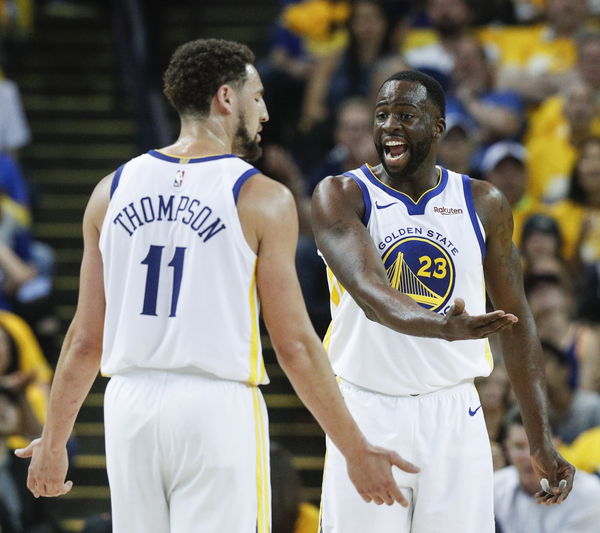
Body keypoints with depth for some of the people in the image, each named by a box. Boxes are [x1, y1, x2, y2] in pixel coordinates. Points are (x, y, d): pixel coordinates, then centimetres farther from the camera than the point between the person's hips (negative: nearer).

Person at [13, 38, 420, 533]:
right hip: (216, 405, -4)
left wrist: (53, 441, 20)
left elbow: (85, 340, 9)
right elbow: (295, 345, -6)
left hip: (130, 403, 4)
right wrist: (356, 450, 1)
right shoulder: (261, 199, -5)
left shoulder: (114, 190, 7)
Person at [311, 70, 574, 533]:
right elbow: (370, 293, -21)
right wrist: (442, 326, -42)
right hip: (367, 413, -2)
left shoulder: (484, 204, 7)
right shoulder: (340, 196, -4)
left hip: (454, 413, 2)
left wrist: (541, 441, 6)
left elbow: (517, 322, 11)